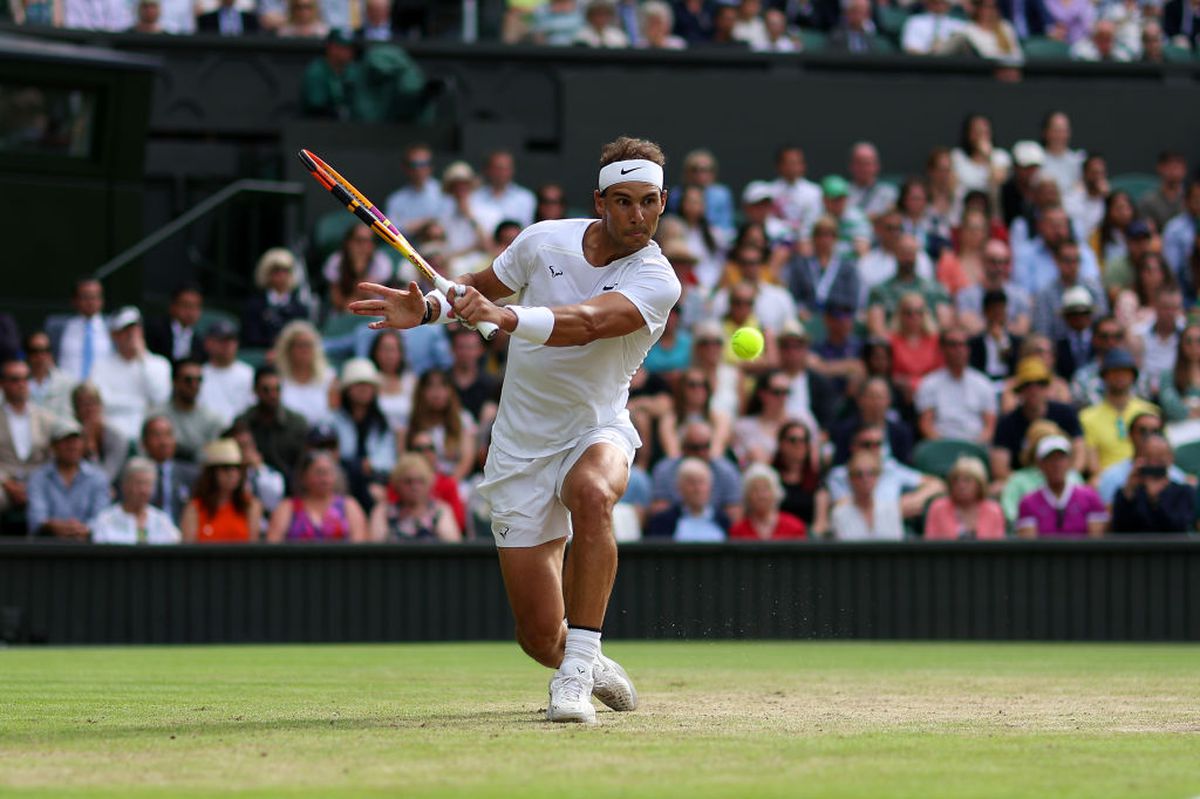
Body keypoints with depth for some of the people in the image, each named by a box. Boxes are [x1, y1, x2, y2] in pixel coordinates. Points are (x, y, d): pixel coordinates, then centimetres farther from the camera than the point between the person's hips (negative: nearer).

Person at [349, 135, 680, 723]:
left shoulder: (656, 281, -17)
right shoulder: (544, 240, -5)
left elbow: (587, 322, -36)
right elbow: (483, 287, 15)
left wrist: (505, 317, -51)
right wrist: (427, 309, -4)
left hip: (597, 429, -2)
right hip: (521, 446, 2)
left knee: (592, 495, -41)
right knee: (541, 638, -3)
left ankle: (577, 670, -31)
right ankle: (584, 664, 35)